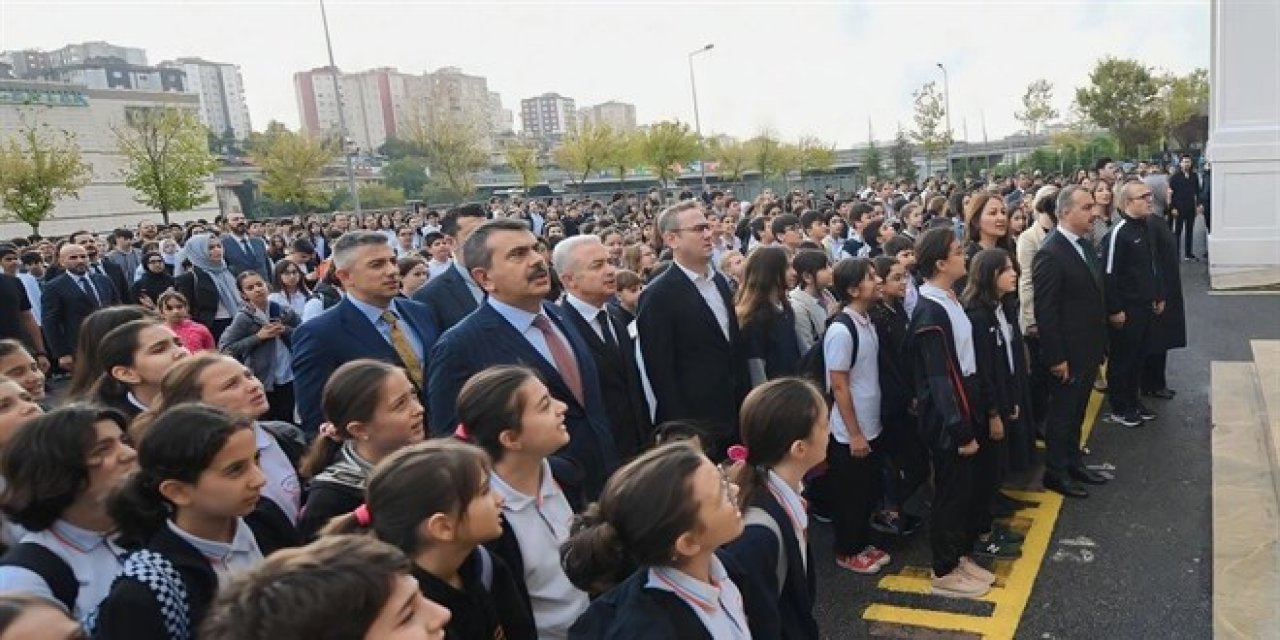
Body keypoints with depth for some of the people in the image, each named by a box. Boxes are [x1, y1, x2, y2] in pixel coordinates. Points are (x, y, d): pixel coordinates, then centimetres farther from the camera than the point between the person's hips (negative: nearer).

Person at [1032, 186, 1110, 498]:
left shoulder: (1086, 245, 6)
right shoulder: (1050, 254, -22)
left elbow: (1095, 295, 14)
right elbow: (1044, 311, -22)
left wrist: (1100, 344, 13)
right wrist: (1056, 358, -19)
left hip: (1089, 349, 8)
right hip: (1068, 354, -8)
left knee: (1077, 411, 21)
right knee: (1061, 412, 7)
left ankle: (1073, 461, 36)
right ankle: (1056, 472, 22)